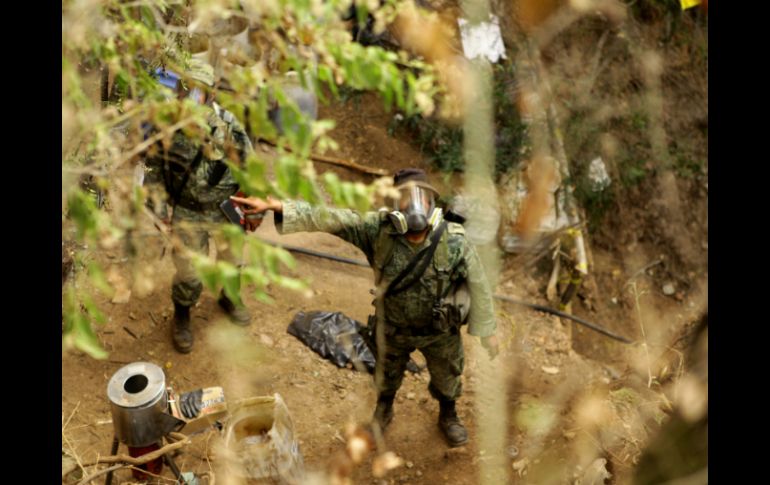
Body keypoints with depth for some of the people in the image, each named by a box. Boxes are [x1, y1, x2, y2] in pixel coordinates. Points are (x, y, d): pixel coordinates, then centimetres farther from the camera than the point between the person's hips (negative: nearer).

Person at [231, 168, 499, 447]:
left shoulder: (454, 242, -28)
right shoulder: (379, 230, -28)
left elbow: (478, 285, -15)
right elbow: (327, 219, -34)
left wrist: (487, 330, -6)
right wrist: (276, 207, -46)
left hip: (440, 331, 0)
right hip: (393, 328, 1)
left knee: (447, 377, 26)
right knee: (387, 376, 29)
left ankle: (448, 416, 60)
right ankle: (383, 412, 62)